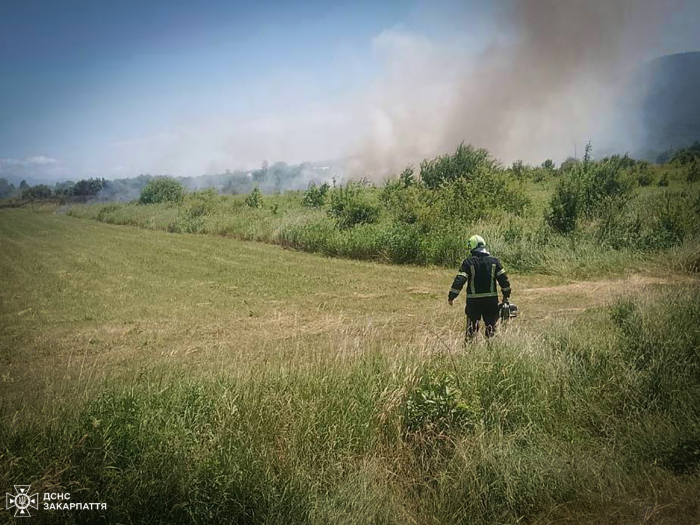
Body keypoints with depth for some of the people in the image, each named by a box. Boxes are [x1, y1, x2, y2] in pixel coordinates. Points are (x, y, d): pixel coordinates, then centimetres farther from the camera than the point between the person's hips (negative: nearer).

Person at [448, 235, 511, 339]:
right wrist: (506, 295, 13)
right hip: (491, 299, 2)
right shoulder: (494, 261, 3)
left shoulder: (468, 262, -6)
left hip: (473, 300, -2)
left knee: (472, 326, 7)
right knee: (491, 324, 12)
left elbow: (459, 280, -11)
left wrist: (451, 296, -5)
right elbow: (503, 279, 2)